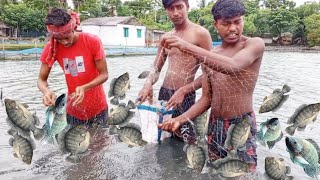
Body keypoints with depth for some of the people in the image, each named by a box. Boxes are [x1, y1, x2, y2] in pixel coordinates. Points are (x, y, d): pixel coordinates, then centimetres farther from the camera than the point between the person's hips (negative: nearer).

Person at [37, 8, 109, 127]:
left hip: (98, 108, -2)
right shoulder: (51, 48, -9)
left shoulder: (93, 42, -16)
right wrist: (46, 91, -27)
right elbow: (41, 79, -4)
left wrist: (84, 88, -30)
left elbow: (104, 74, -13)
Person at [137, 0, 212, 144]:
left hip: (185, 96, -6)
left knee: (186, 141, 1)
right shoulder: (165, 38, 10)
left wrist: (183, 91, -21)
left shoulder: (200, 33, -8)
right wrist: (148, 84, -8)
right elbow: (156, 69, 14)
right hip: (163, 93, 6)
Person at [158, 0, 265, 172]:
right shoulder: (209, 56, 5)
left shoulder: (255, 44, -10)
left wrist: (188, 47, -36)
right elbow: (206, 98, 4)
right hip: (214, 125, 5)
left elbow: (233, 67, -32)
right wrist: (181, 119, -11)